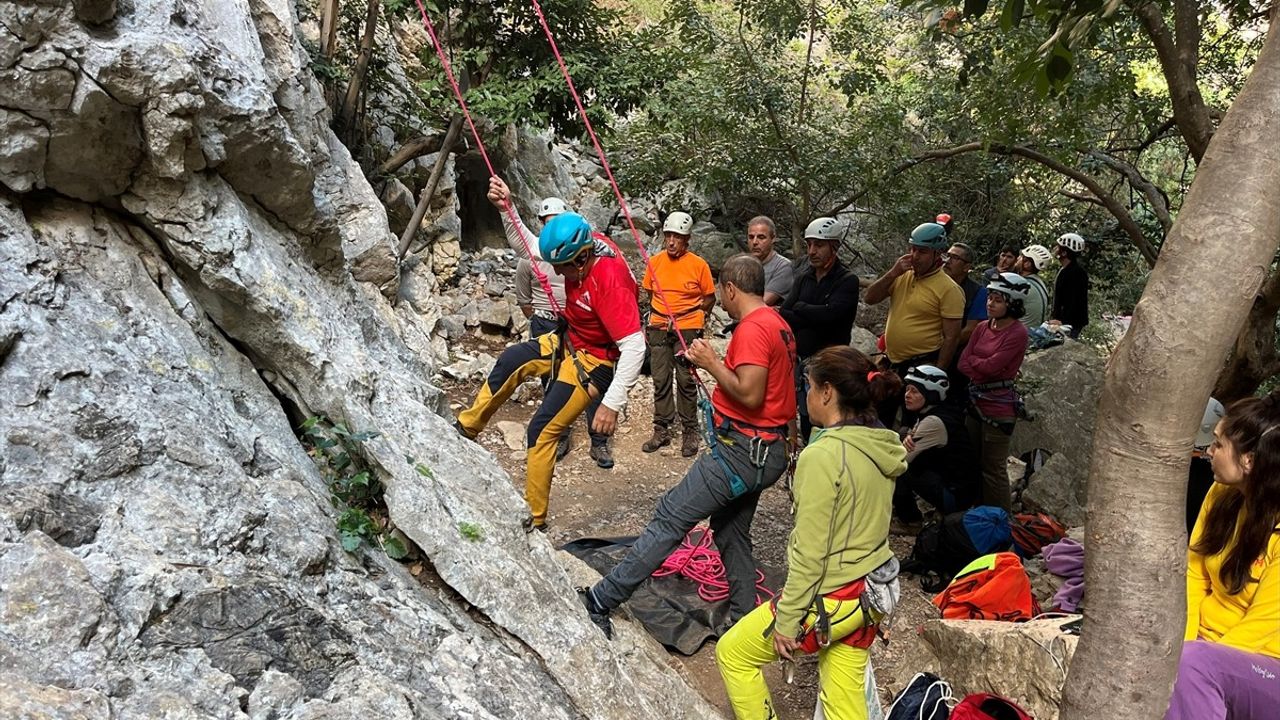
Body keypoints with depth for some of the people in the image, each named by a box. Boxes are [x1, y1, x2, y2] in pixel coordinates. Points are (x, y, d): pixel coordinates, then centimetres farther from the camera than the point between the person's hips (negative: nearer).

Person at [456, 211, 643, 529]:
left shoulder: (610, 281, -36)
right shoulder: (583, 245, -13)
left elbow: (634, 347, -37)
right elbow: (532, 248, 8)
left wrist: (612, 404, -41)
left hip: (594, 360, -9)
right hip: (570, 341, 9)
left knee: (543, 430, -8)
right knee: (510, 360, 16)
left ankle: (535, 519, 5)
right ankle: (466, 428, 31)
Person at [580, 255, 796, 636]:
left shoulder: (752, 328, -18)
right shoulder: (778, 324, 12)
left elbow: (749, 395, -25)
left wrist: (712, 363, -15)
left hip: (741, 449, -10)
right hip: (768, 451, 10)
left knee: (670, 519, -8)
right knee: (731, 531, 21)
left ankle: (600, 601, -4)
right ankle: (744, 616, 29)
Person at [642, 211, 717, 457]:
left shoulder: (699, 264, -5)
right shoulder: (655, 262, 4)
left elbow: (710, 298, 4)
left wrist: (693, 317, -1)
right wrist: (662, 314, 10)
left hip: (688, 330, -3)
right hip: (659, 329, 3)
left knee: (686, 380, -1)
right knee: (660, 380, 7)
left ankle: (690, 432, 11)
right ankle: (661, 430, 17)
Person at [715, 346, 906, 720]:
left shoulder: (822, 455, -24)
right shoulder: (880, 448, 0)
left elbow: (810, 552, -21)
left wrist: (786, 621, -12)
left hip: (829, 600, -8)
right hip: (869, 593, 8)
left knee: (733, 654, 14)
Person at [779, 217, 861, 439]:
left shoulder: (848, 281, -8)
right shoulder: (804, 276, 9)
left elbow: (829, 313, -25)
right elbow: (783, 316, -1)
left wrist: (799, 307, -10)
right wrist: (814, 317, -18)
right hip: (801, 361, 5)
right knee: (807, 424, 13)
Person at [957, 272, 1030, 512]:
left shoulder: (1017, 333, -13)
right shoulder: (983, 328, 8)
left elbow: (991, 366, -19)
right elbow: (963, 363, 2)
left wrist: (972, 360, -2)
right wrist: (982, 369, -14)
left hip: (998, 408, -7)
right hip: (976, 402, 7)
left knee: (993, 469, 1)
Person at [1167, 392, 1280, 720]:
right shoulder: (1222, 494, 0)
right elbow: (1193, 576, 3)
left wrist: (1186, 659, -20)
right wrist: (1181, 645, -10)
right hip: (1207, 645, 5)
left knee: (1193, 664, -32)